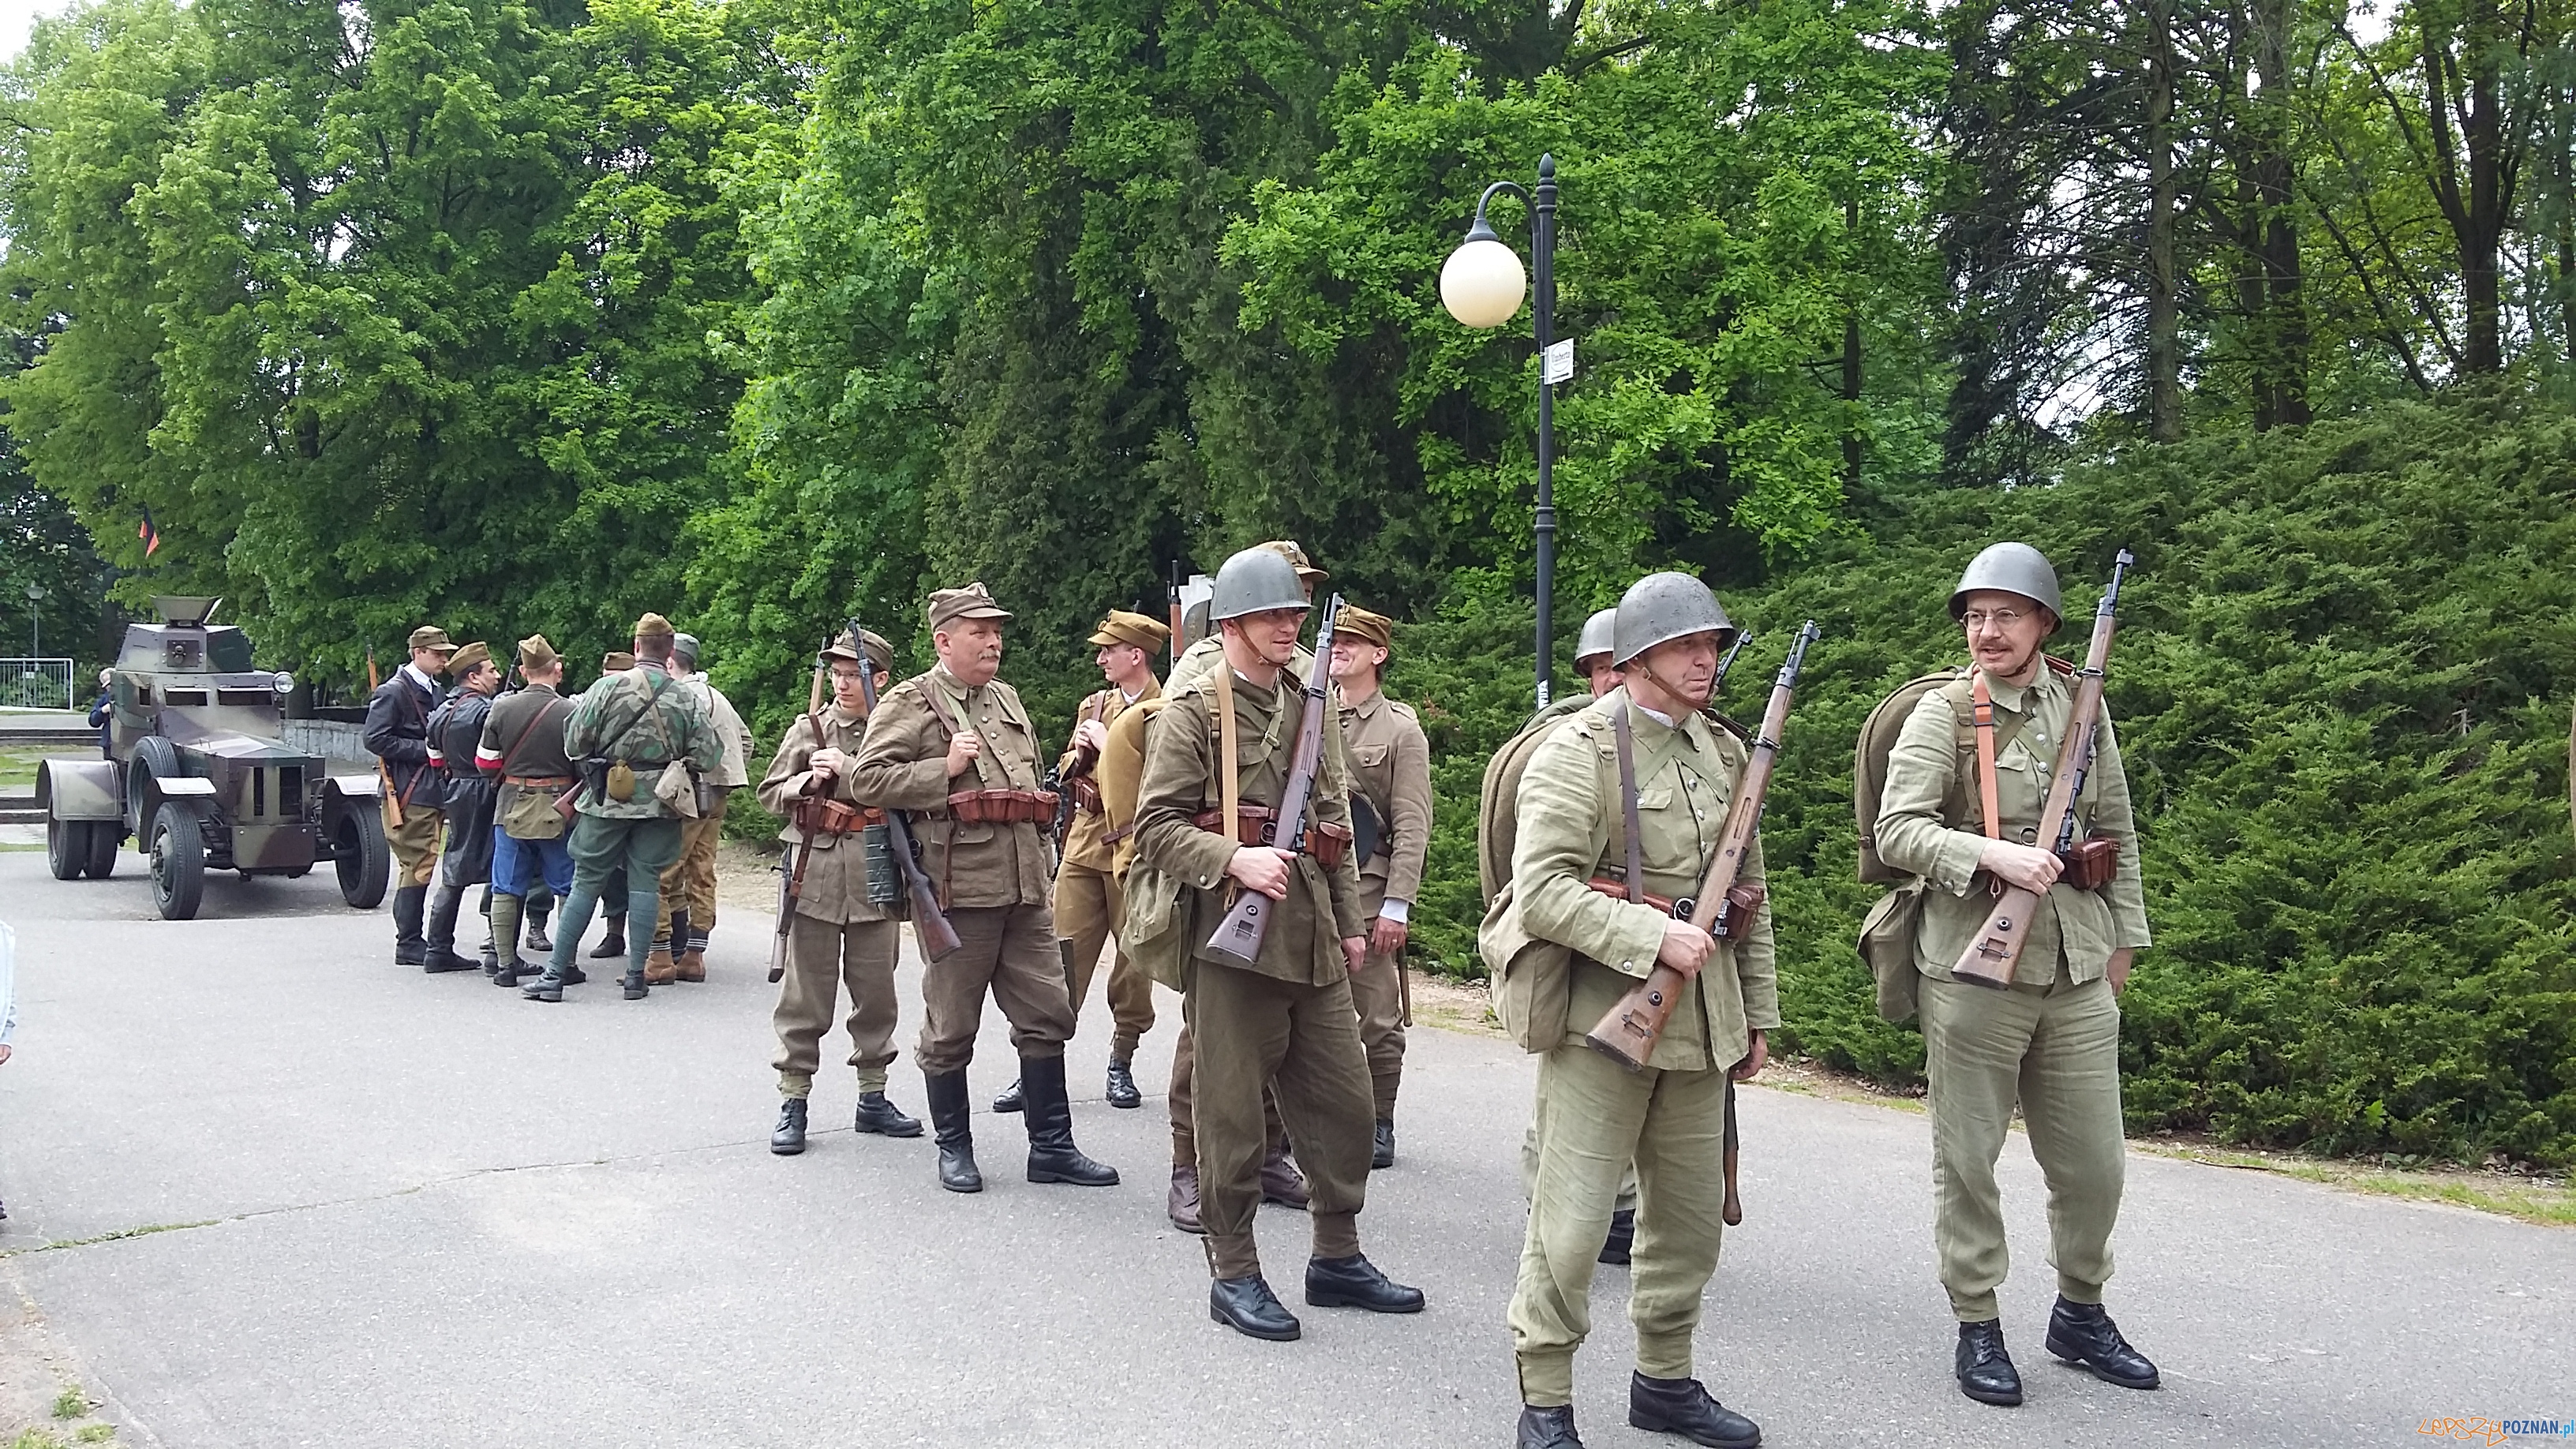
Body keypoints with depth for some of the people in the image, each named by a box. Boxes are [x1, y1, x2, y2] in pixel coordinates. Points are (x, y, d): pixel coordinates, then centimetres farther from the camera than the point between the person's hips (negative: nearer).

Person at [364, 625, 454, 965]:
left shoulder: (434, 691, 17)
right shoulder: (394, 692, -9)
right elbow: (375, 739, -16)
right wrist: (423, 750, -17)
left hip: (431, 791, 9)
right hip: (408, 795, -9)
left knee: (420, 867, 12)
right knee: (416, 867, -8)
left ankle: (412, 940, 18)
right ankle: (408, 944, -3)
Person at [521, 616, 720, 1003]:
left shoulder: (608, 687, -8)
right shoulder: (689, 700, -4)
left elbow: (574, 743, -5)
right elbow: (706, 757, -4)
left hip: (606, 800, -1)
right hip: (658, 806, 1)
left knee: (586, 882, 6)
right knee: (644, 885, 7)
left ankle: (555, 974, 9)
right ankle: (636, 976, 8)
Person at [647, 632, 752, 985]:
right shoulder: (714, 694, 19)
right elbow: (745, 738, 25)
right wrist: (731, 780, 22)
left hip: (691, 794, -10)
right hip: (717, 796, 10)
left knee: (665, 875, -7)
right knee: (701, 876, 10)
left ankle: (661, 958, -8)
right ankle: (693, 957, 13)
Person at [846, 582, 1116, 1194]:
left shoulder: (1007, 699, 18)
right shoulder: (911, 703, -4)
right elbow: (867, 781, -11)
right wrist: (945, 769, -18)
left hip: (1024, 889, 7)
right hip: (956, 887, -6)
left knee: (1047, 1015, 8)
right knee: (951, 1027, 4)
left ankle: (1051, 1146, 17)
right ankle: (954, 1147, 19)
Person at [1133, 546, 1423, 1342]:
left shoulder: (1312, 708, 15)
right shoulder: (1192, 712, -5)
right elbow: (1154, 827, -9)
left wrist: (1351, 922, 16)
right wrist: (1235, 859, -22)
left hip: (1313, 939, 7)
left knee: (1344, 1102, 11)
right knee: (1234, 1113, 2)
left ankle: (1337, 1259, 26)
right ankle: (1233, 1273, 15)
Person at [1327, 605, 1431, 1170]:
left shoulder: (1402, 730, 2)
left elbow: (1412, 827, -4)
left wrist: (1396, 905, -11)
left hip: (1367, 895, -3)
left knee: (1377, 1020, 1)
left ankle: (1379, 1128, 13)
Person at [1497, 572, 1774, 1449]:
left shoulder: (1724, 754, 12)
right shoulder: (1578, 751, -9)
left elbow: (1750, 893, 18)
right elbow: (1540, 890, -18)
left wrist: (1757, 1014, 18)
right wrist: (1655, 937, -22)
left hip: (1700, 1022, 7)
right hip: (1600, 1014, -7)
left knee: (1691, 1215, 15)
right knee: (1571, 1222, -3)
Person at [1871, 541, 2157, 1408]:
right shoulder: (1941, 714, -4)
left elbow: (2117, 833, 18)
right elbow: (1897, 831, -12)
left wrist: (2124, 936, 17)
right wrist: (1993, 854, -24)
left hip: (2077, 972, 4)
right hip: (1971, 970, -4)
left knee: (2094, 1161, 10)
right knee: (1968, 1159, 5)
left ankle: (2081, 1312, 31)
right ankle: (1977, 1328, 20)